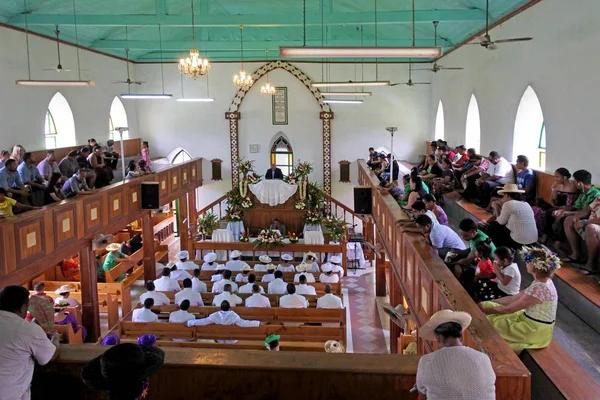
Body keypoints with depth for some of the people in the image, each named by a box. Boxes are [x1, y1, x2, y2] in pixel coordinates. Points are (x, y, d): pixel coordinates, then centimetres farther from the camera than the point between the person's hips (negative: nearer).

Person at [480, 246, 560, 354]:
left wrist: (486, 309, -7)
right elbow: (513, 298, 7)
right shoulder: (542, 282, 1)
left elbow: (509, 309, -20)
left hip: (535, 331, -9)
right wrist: (487, 303, 4)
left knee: (491, 322, -5)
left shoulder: (539, 288, -29)